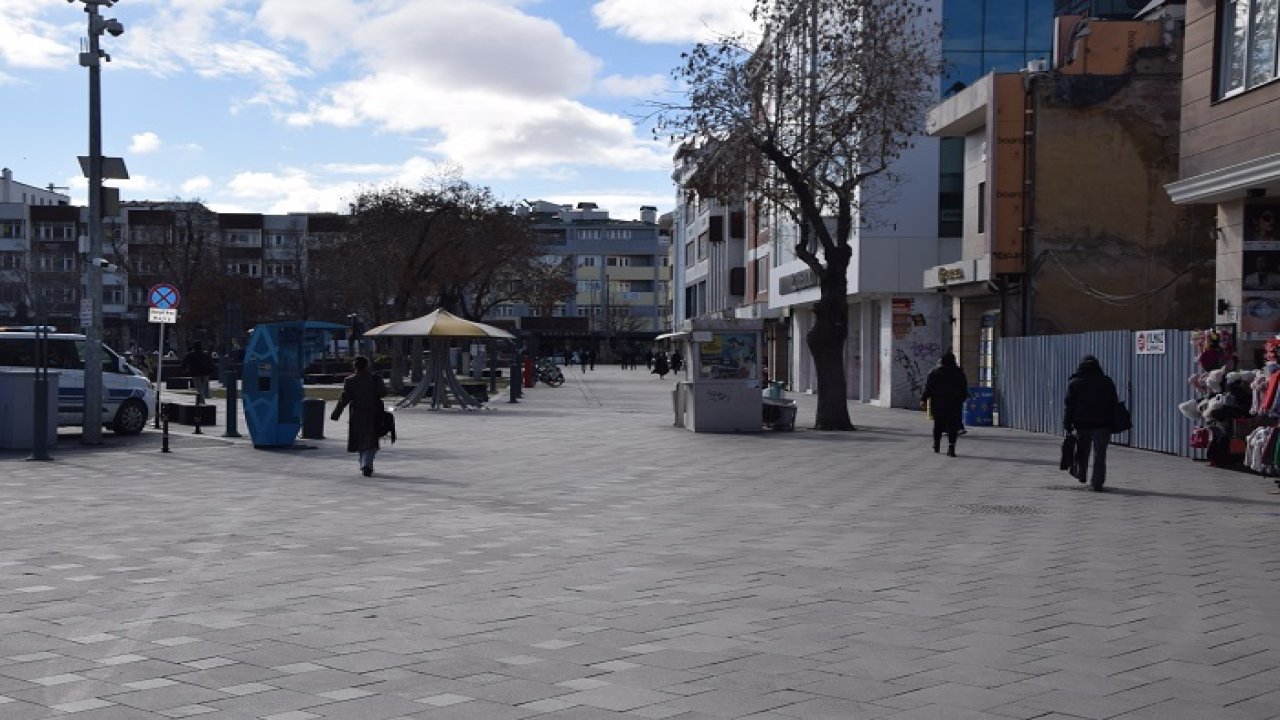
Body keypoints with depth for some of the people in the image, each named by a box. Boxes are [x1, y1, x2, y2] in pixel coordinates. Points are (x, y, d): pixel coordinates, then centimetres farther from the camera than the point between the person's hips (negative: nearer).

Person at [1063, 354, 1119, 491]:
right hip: (1102, 424, 0)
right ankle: (1097, 483, -2)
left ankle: (1081, 475, 33)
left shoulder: (1074, 383, -1)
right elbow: (1114, 403, 7)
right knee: (1099, 454, 1)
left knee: (1082, 451, 19)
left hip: (1082, 424, 0)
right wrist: (1112, 422, 12)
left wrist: (1067, 424, 2)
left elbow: (1068, 405, -1)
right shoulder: (1107, 382, 4)